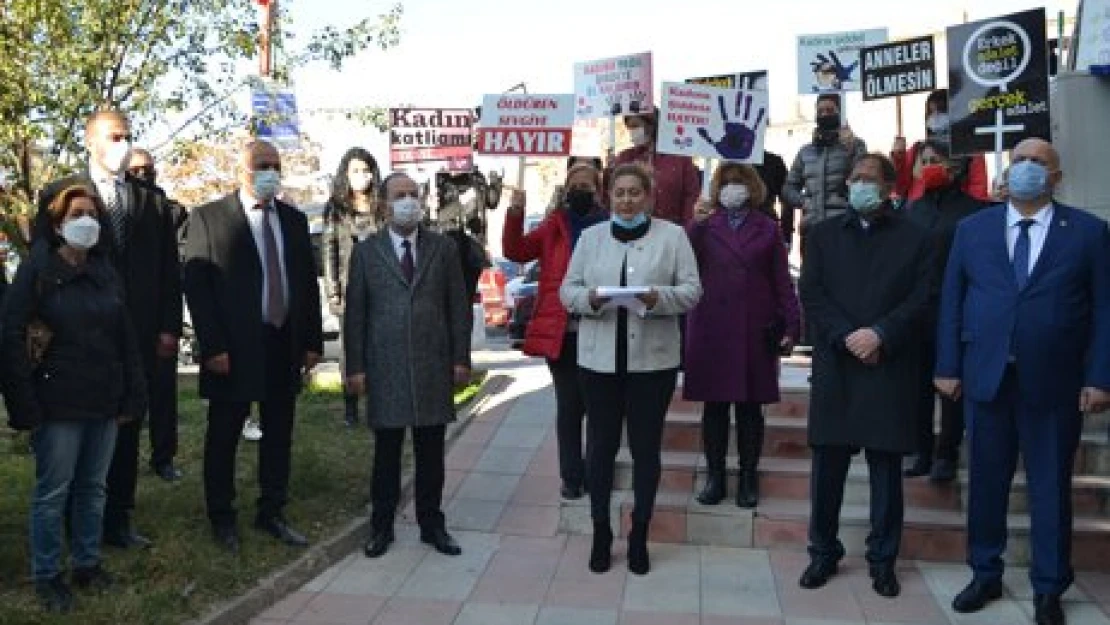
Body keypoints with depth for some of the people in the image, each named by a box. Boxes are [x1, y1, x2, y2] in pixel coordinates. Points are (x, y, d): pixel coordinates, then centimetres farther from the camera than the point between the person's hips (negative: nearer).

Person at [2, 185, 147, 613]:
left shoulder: (105, 273, 8)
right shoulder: (36, 271, -6)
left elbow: (126, 340, 10)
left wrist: (133, 397, 5)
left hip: (105, 403, 5)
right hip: (59, 405, -4)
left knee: (93, 488, 12)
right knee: (53, 493, 4)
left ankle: (87, 564, 26)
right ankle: (46, 577, 18)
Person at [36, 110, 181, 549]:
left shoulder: (152, 201, 8)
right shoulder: (58, 195, 1)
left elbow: (169, 269, 7)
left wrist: (168, 327, 0)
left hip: (138, 336, 2)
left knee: (127, 430, 7)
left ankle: (118, 519, 16)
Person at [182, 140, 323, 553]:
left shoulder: (295, 220, 10)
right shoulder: (209, 217, -4)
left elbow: (308, 282, 11)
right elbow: (196, 285, -8)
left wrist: (312, 341, 6)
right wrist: (212, 346, -14)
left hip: (285, 345, 5)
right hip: (234, 348, -4)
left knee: (278, 434, 12)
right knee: (223, 436, 8)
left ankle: (271, 513, 25)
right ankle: (221, 518, 23)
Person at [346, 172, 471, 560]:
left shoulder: (443, 248, 6)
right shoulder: (366, 252, 4)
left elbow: (458, 307, 5)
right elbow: (354, 314, 3)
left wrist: (461, 359, 0)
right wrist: (355, 367, -2)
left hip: (433, 367, 1)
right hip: (384, 368, -1)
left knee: (431, 452, 9)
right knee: (386, 452, 8)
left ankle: (431, 525, 22)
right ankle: (382, 527, 21)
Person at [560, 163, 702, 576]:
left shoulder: (672, 236, 3)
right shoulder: (591, 236, 8)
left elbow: (692, 290, -1)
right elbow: (567, 289, 5)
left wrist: (660, 298, -20)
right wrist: (589, 298, -16)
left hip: (653, 359, -1)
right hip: (599, 358, 1)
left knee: (646, 447, 8)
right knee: (601, 446, 7)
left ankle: (639, 536, 22)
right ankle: (601, 533, 21)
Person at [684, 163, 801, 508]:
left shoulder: (767, 228, 9)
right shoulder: (704, 224, 8)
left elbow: (782, 281, 6)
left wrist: (791, 324, -1)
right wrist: (694, 225, -18)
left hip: (755, 330, 0)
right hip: (710, 327, 0)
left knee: (750, 405, 6)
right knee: (714, 404, 5)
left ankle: (748, 477, 16)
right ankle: (714, 476, 15)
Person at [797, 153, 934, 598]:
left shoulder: (914, 238, 7)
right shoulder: (824, 234, 11)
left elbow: (920, 300, -2)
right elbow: (811, 293, 1)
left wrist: (880, 334, -16)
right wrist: (847, 336, -12)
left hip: (891, 368, -1)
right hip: (835, 366, 1)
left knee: (886, 469, 6)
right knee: (828, 466, 5)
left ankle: (883, 559, 18)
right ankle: (824, 552, 19)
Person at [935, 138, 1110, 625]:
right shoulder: (972, 228, 7)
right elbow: (951, 301, 5)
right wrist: (948, 367, -1)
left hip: (1054, 382, -1)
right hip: (986, 377, 2)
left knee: (1051, 487, 8)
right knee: (985, 482, 10)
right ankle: (985, 575, 26)